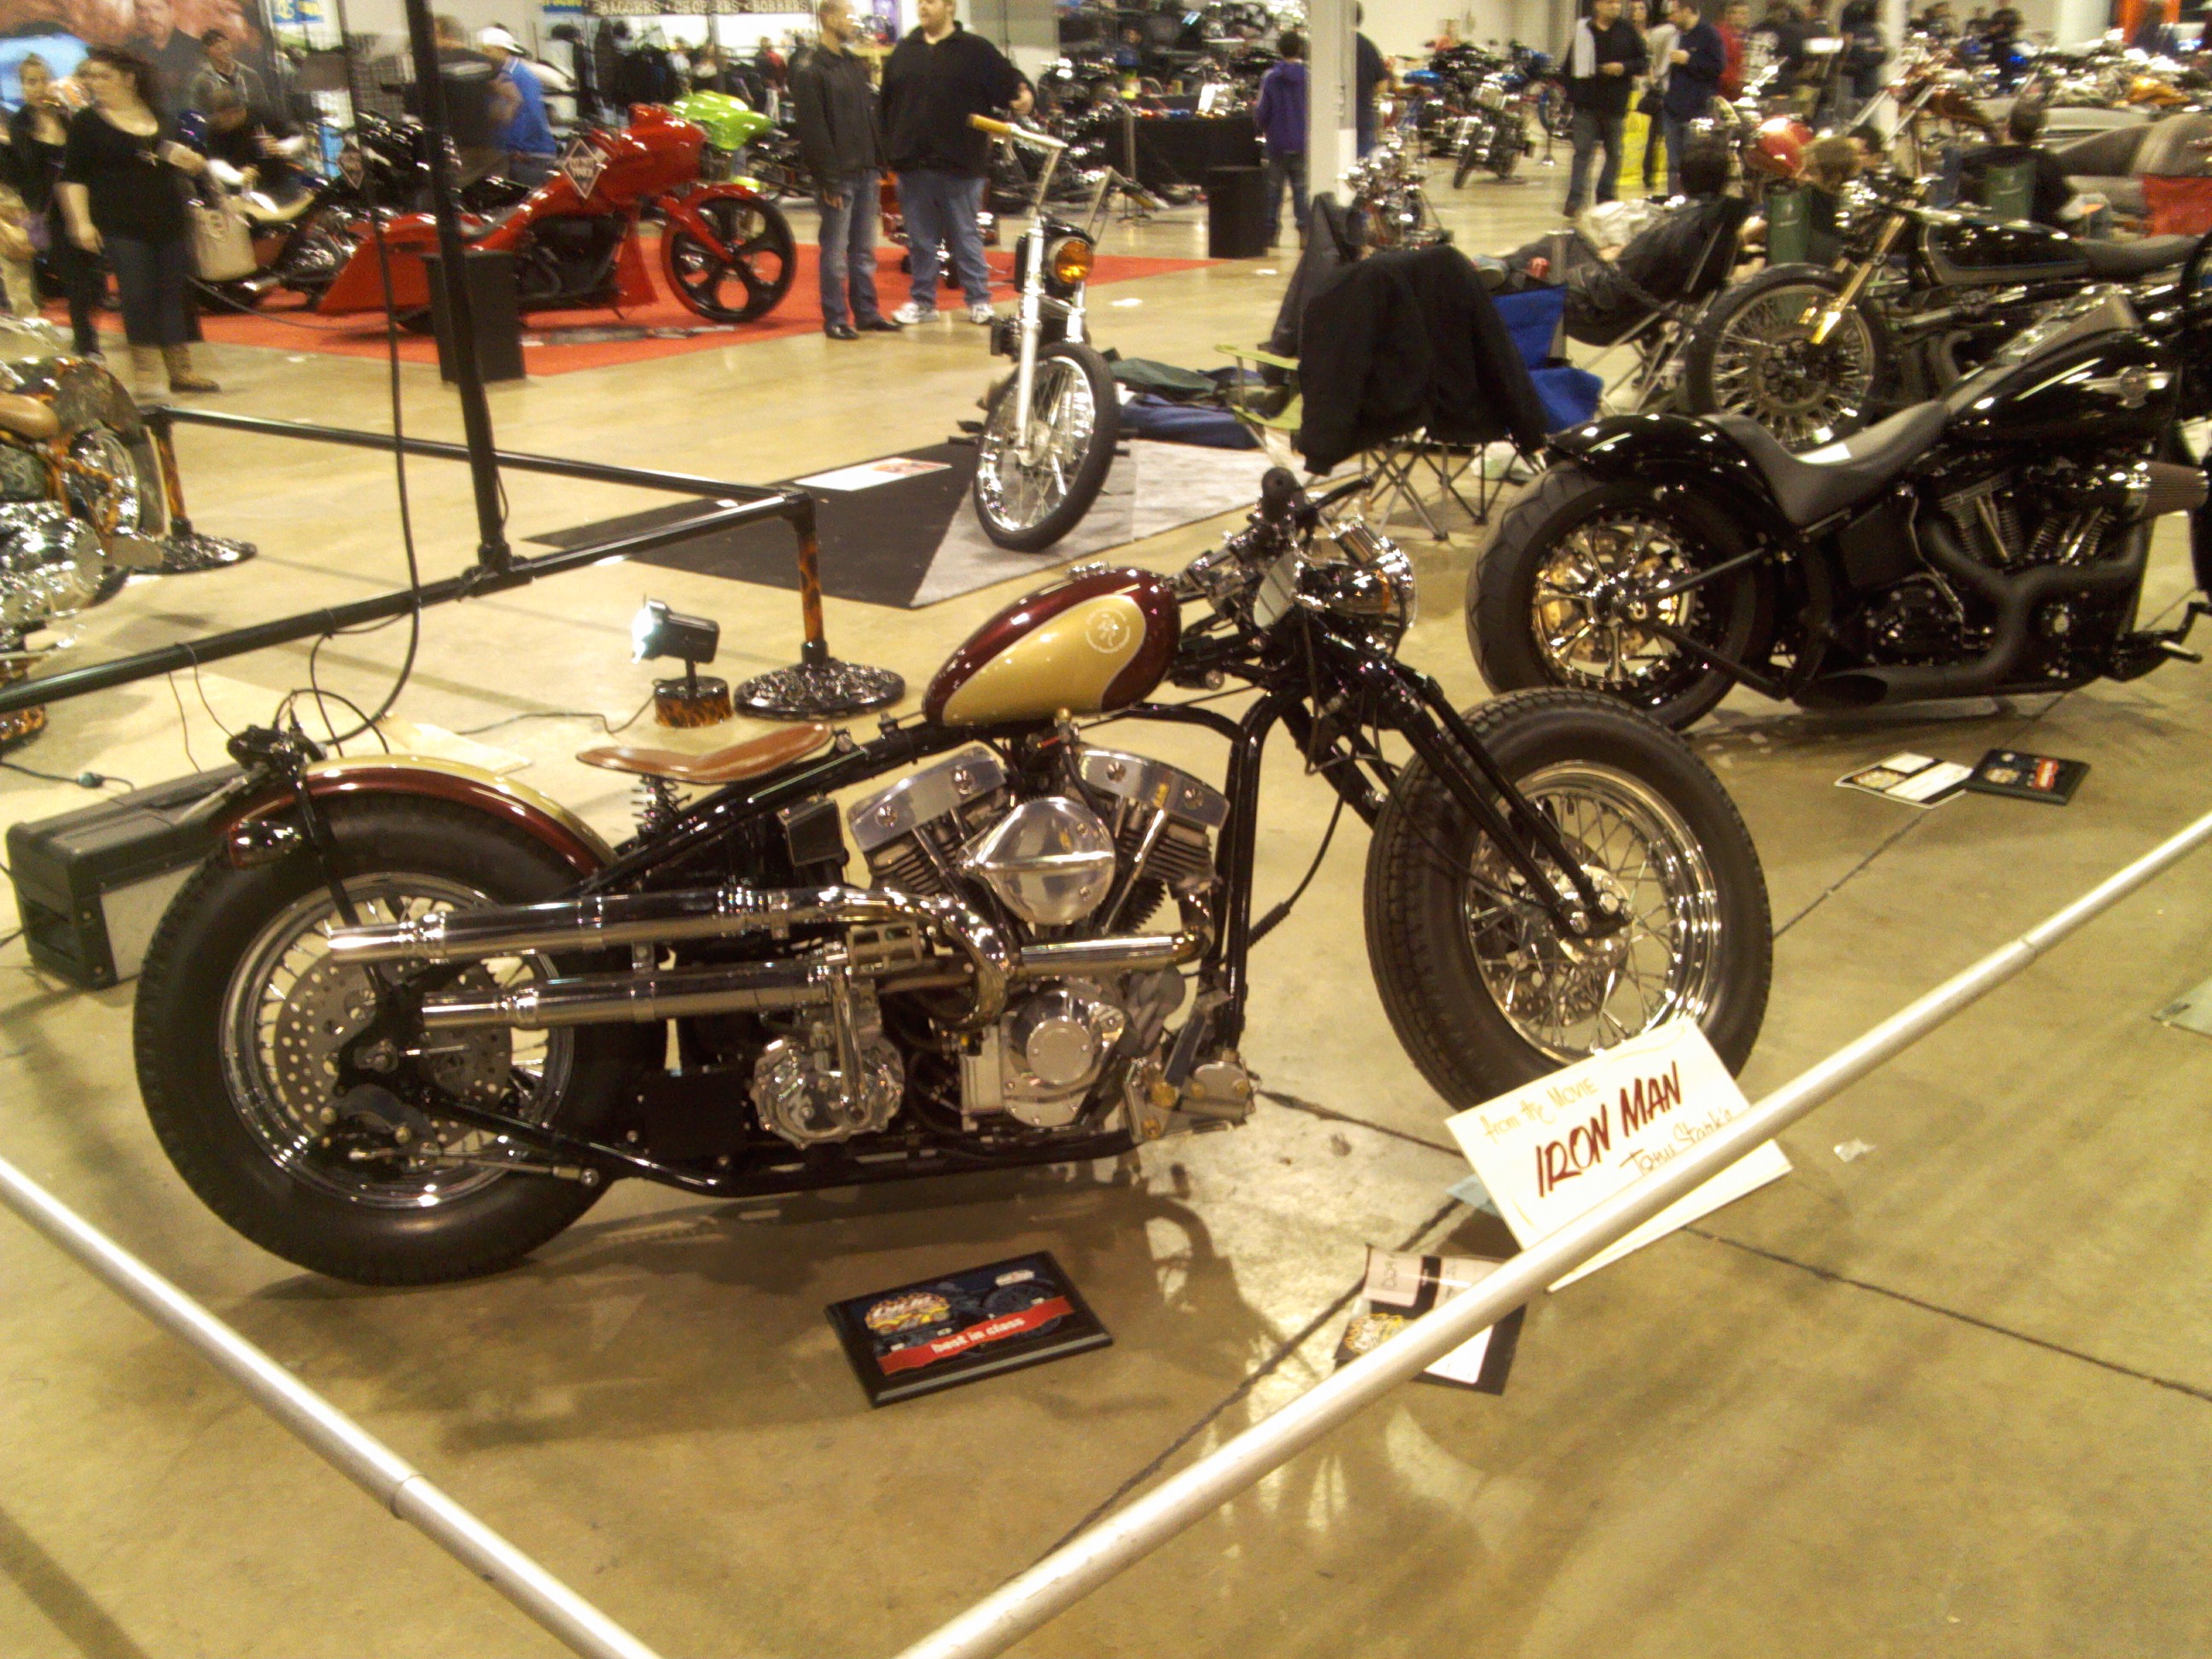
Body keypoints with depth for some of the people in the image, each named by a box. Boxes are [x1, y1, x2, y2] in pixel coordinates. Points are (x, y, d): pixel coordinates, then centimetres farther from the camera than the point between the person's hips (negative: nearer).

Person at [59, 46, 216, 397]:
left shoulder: (158, 118, 11)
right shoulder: (86, 123, 1)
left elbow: (181, 164, 22)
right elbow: (73, 178, -2)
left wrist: (194, 163, -1)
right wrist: (81, 221, -13)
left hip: (169, 222, 4)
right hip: (121, 227, -4)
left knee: (176, 292, 7)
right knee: (137, 296, -8)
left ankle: (181, 370, 16)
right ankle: (144, 375, -2)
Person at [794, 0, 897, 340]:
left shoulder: (856, 63, 16)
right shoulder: (809, 71, -8)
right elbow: (813, 129, -13)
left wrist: (879, 158, 10)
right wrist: (828, 178, -17)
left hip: (866, 171, 7)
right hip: (838, 174, -7)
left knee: (864, 250, 12)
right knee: (835, 251, -2)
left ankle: (867, 313, 18)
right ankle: (835, 319, 3)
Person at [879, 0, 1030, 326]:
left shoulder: (976, 51, 1)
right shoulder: (903, 51, 11)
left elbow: (1010, 82, -1)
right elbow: (886, 104, 12)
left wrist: (1023, 98, -23)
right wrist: (886, 150, 6)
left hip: (960, 165, -3)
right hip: (912, 164, 4)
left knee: (966, 237, 4)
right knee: (920, 240, 10)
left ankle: (979, 300, 13)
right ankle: (923, 300, 20)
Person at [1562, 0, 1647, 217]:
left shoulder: (1627, 31, 3)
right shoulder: (1583, 31, 2)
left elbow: (1642, 62, 5)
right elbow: (1570, 67, 4)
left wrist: (1624, 67, -14)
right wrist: (1571, 96, -2)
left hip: (1615, 104, 2)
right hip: (1586, 105, -2)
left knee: (1614, 154, 9)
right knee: (1582, 152, -5)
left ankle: (1605, 197, 21)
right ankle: (1575, 199, -9)